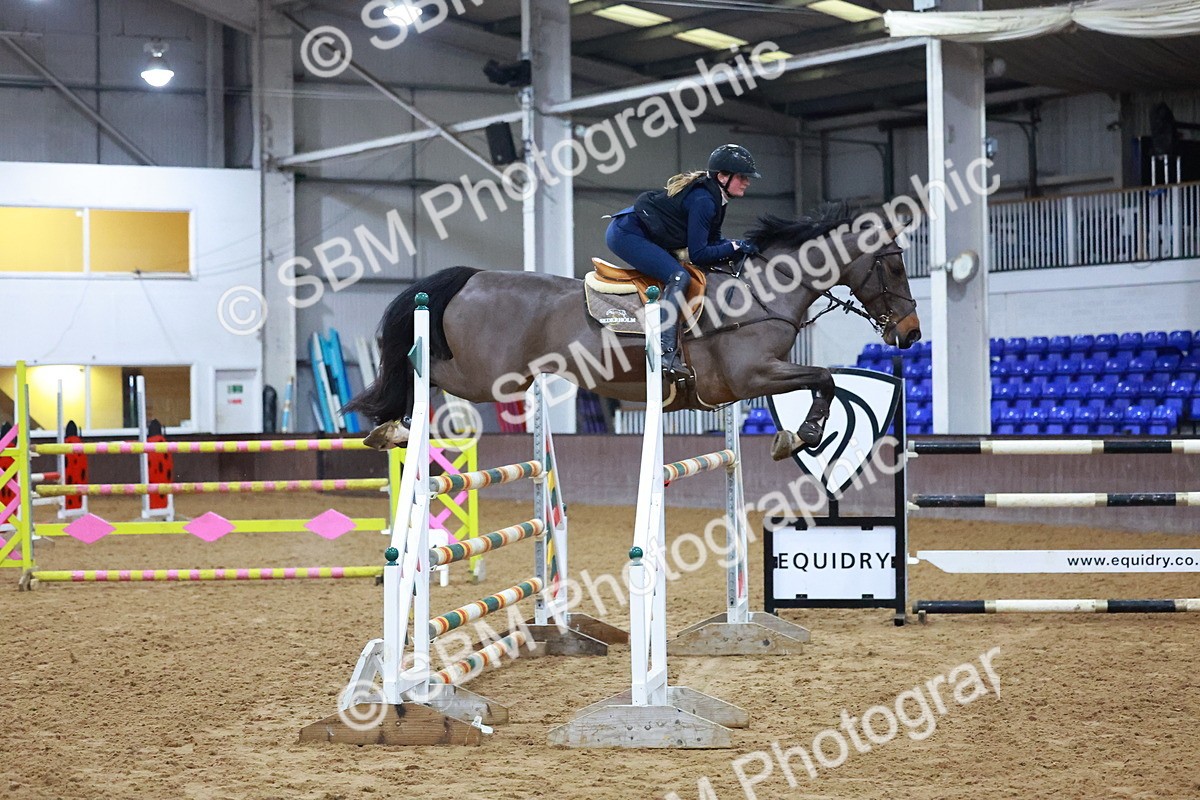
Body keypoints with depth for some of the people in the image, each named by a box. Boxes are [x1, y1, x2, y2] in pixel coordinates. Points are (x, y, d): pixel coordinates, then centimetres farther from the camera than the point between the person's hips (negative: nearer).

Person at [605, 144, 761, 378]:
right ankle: (667, 353, -31)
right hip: (626, 234, -11)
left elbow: (712, 241, 15)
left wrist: (741, 246, 0)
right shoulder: (703, 200, -20)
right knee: (678, 277, -22)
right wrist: (735, 247, -14)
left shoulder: (712, 196, 10)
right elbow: (698, 254, -20)